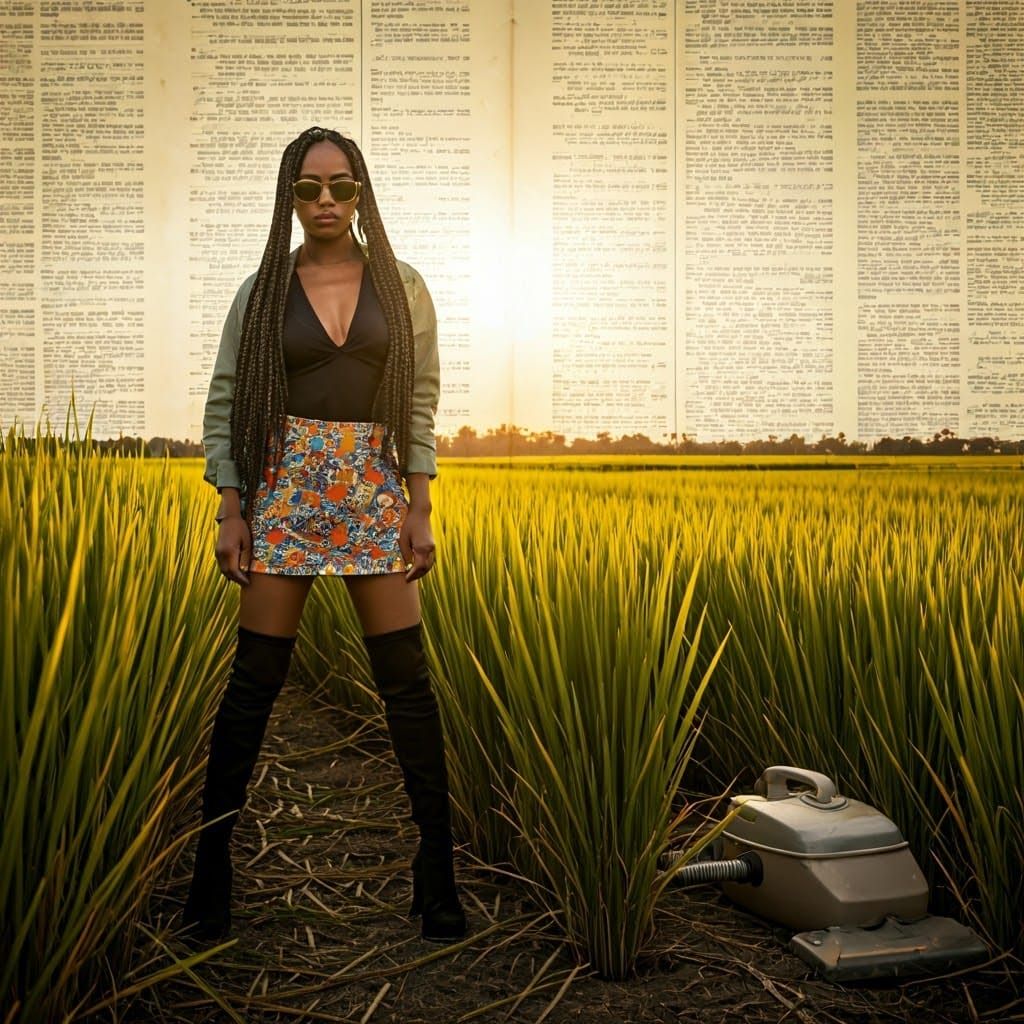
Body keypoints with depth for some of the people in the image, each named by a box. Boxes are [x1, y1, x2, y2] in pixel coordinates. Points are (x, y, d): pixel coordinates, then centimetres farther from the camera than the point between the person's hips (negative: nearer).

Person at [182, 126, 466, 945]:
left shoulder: (401, 286, 8)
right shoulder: (263, 291, 7)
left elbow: (423, 404, 6)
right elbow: (223, 406, 6)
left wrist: (419, 509, -1)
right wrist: (231, 510, -3)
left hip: (374, 489, 0)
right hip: (285, 485, 0)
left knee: (406, 677, -2)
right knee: (255, 678, -1)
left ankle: (438, 869, 9)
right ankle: (212, 863, 13)